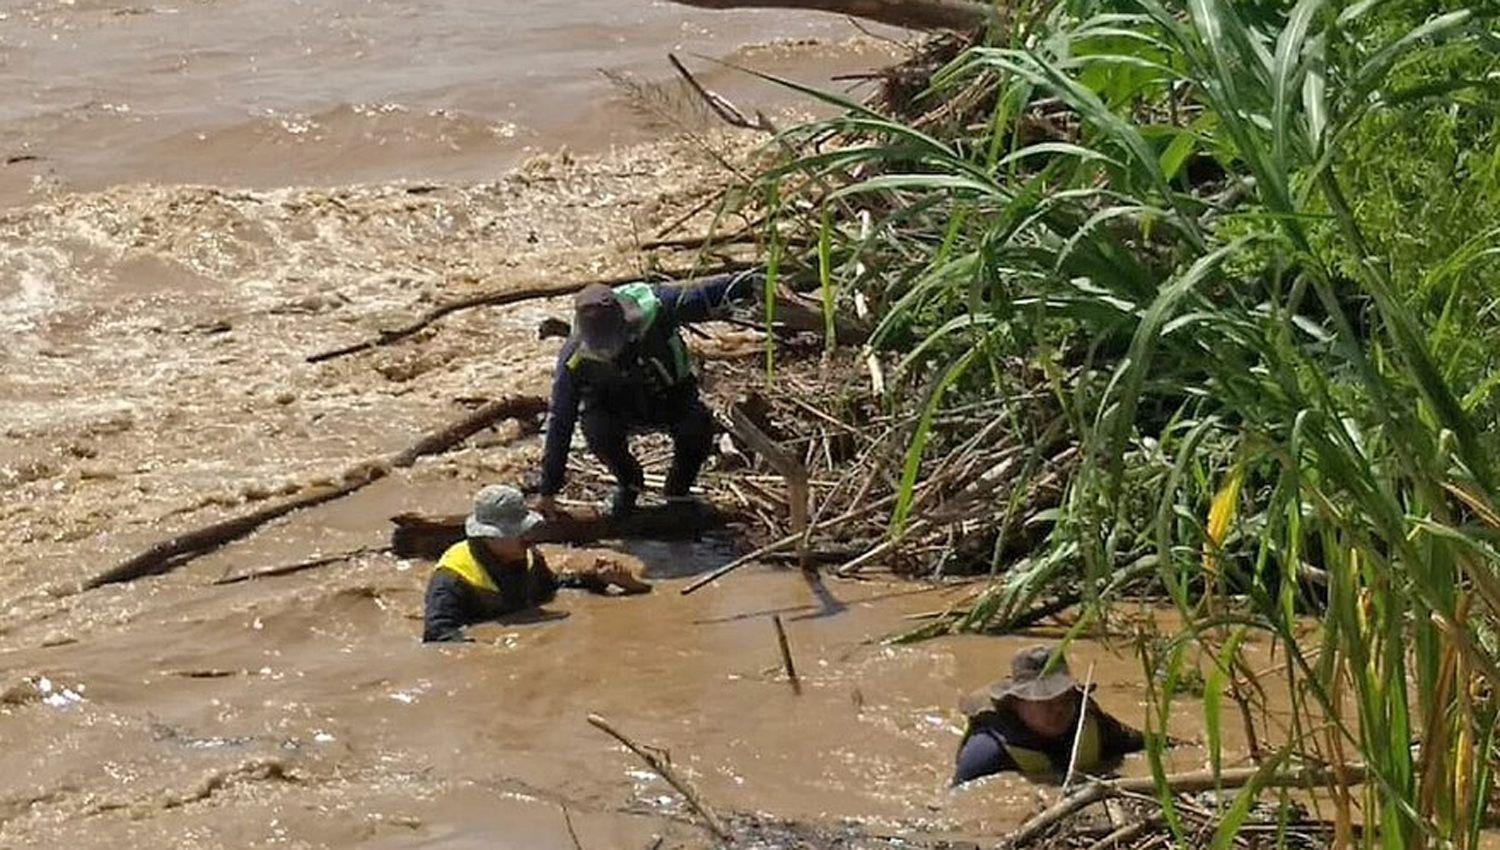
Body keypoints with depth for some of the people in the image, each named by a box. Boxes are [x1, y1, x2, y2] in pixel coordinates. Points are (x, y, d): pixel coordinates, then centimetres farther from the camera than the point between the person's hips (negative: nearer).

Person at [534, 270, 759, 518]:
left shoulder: (653, 309, -29)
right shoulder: (575, 359, -26)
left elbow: (705, 296, -18)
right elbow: (559, 422, -18)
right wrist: (548, 490, -16)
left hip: (670, 396, 0)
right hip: (614, 404, 0)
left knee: (698, 426, -30)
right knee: (598, 431, -33)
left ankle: (678, 492, 0)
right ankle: (628, 484, 1)